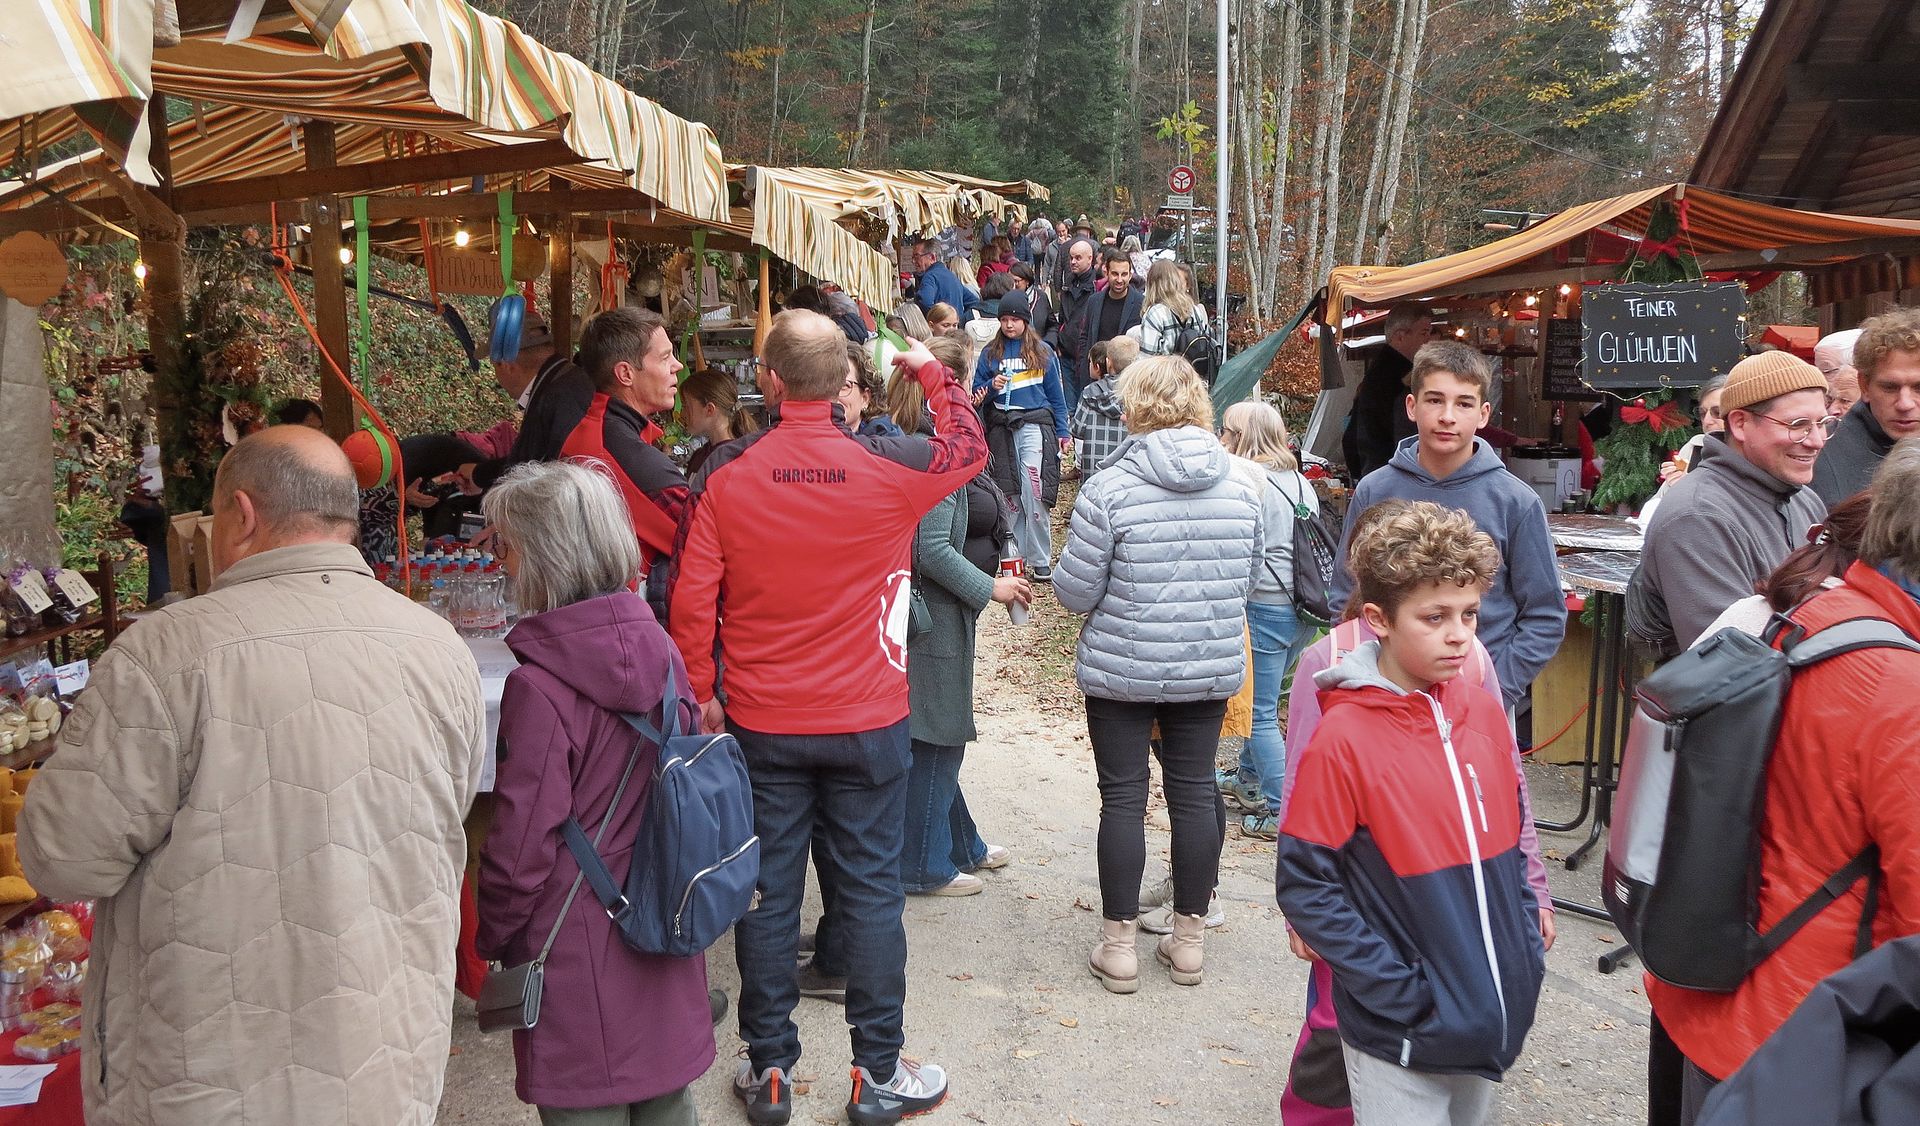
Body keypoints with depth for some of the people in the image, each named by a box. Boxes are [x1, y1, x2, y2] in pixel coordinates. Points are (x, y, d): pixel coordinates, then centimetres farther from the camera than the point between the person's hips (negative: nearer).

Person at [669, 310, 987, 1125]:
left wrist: (701, 694, 6)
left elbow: (691, 599, -7)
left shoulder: (724, 475, -9)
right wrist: (930, 371, 25)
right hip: (866, 721, -1)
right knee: (872, 890, 9)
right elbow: (968, 446, 10)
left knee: (768, 893, 11)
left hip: (759, 722, 1)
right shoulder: (887, 469, -11)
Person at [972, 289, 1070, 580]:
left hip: (1034, 423, -2)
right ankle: (1015, 555, 15)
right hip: (1001, 427, 2)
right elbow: (977, 392, 12)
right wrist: (992, 387, -9)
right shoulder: (990, 353, 11)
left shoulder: (1042, 352, 8)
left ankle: (1041, 560, -6)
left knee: (1035, 492, -12)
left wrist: (1062, 432, 7)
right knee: (1009, 494, 5)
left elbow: (1055, 395, 11)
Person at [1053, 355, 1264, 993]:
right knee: (1195, 792, 13)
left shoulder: (1108, 489, -15)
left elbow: (1074, 593, -11)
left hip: (1120, 670, -3)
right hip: (1210, 670, 4)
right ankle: (1190, 939, 24)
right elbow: (1247, 579, 10)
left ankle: (1119, 943, 16)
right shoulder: (1241, 487, -2)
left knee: (1123, 798, 7)